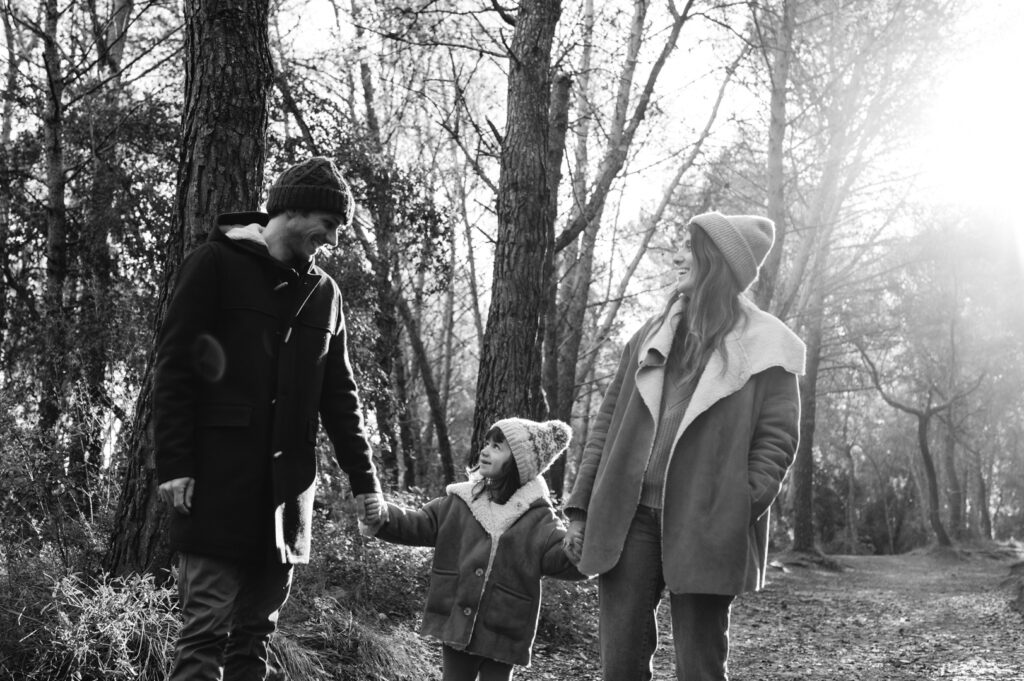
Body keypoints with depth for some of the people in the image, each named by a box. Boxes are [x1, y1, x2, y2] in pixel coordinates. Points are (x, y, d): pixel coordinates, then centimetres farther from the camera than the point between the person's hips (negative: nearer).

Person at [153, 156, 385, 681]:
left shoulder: (324, 293, 14)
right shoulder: (217, 264, -1)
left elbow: (339, 393, 16)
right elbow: (172, 367, -5)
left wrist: (363, 477, 11)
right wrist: (173, 464, -12)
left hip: (288, 481, 5)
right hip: (218, 479, -5)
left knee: (258, 627, 9)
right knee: (207, 626, -6)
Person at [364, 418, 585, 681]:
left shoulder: (537, 518, -8)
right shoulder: (461, 500, 3)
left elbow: (569, 559, -16)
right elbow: (420, 525, 4)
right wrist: (384, 516, -14)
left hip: (500, 636, -3)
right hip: (456, 626, 3)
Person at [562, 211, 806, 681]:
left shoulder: (764, 347, 4)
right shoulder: (651, 336, 17)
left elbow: (778, 438, -3)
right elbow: (609, 421, 15)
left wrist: (739, 513, -15)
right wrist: (580, 508, 8)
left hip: (705, 530, -4)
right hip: (628, 518, 4)